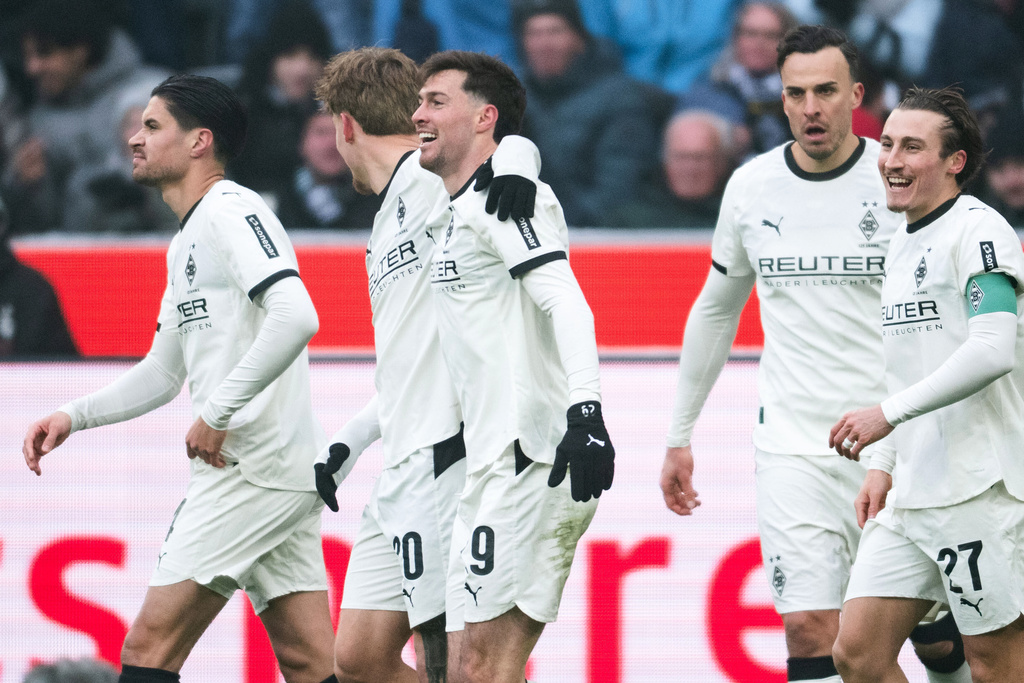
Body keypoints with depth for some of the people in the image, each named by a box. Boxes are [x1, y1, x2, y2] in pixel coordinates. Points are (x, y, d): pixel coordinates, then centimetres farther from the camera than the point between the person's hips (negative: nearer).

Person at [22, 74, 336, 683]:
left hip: (256, 467, -10)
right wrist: (74, 417, 17)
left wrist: (218, 413, -22)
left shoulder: (231, 211, -10)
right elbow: (163, 373, 30)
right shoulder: (186, 244, 22)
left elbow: (296, 317, -25)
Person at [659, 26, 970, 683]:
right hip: (792, 449, 2)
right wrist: (679, 437, 20)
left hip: (899, 448, -2)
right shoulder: (751, 186, 5)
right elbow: (715, 311, 19)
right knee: (809, 630, -11)